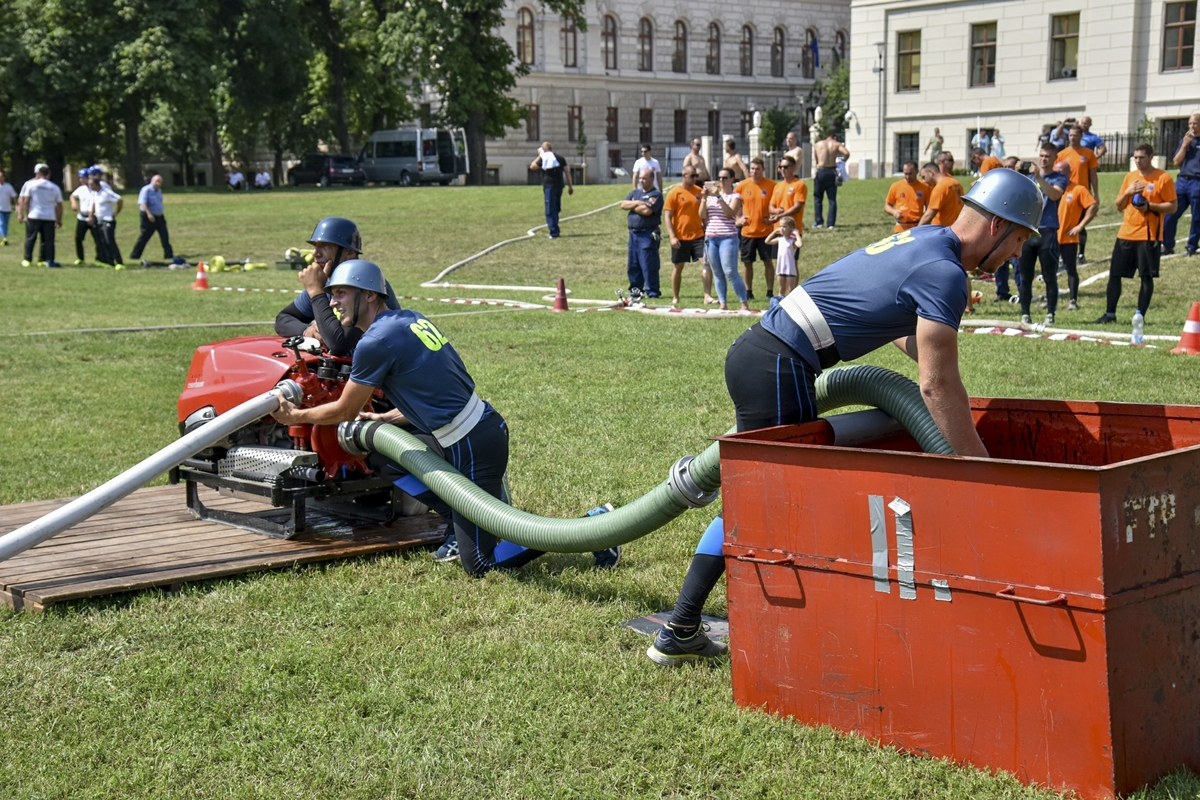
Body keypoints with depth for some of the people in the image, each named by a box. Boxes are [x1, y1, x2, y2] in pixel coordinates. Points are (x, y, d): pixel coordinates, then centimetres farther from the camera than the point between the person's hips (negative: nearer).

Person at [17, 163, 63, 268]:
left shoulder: (31, 184, 1)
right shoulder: (55, 188, 4)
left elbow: (26, 201, -2)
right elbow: (59, 205, 5)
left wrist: (26, 215, 5)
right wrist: (59, 220, 12)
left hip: (34, 216, -1)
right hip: (49, 218, 1)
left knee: (30, 238, 6)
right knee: (48, 240, 4)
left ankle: (27, 260, 6)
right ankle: (49, 261, -1)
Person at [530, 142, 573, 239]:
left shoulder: (543, 158, -6)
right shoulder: (559, 158, 9)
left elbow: (532, 166, 4)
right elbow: (567, 172, 8)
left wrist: (539, 156, 9)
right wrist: (570, 186, 11)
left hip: (549, 187, -6)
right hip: (559, 186, 6)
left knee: (550, 211, -3)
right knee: (556, 209, 16)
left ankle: (554, 232, -8)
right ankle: (555, 230, 22)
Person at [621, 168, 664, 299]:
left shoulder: (656, 194, -6)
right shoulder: (635, 193, 18)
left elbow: (647, 211, -19)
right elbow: (623, 204, 5)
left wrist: (632, 206, -2)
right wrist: (637, 203, -10)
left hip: (648, 234, -7)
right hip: (633, 233, 7)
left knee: (649, 265, -6)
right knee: (633, 264, 11)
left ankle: (652, 292, -1)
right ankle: (635, 290, 21)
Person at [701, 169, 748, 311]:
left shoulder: (735, 196, 0)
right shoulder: (711, 195, 13)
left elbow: (730, 213, -16)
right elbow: (702, 215, 5)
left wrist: (719, 197, -19)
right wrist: (704, 198, -6)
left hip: (728, 238, -5)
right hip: (711, 238, 5)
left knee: (730, 272, -12)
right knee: (717, 273, 5)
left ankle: (744, 304, -7)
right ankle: (723, 304, 9)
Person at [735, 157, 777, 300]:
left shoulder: (771, 185, -4)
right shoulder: (742, 186, 0)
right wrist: (738, 219, -2)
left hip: (765, 231, -2)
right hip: (747, 231, 2)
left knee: (768, 261, 1)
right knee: (747, 263, 7)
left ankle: (770, 292, 8)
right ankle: (748, 292, 18)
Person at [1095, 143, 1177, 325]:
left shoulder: (1163, 178, -4)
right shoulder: (1130, 177, 12)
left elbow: (1172, 207, -6)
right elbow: (1119, 206, 14)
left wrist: (1149, 206, -18)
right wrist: (1128, 192, -4)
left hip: (1149, 236, -5)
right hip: (1126, 234, 5)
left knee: (1147, 276, -3)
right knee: (1114, 273, 4)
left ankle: (1140, 315, 5)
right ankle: (1110, 313, 12)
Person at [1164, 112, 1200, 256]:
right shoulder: (1184, 140, 15)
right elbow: (1176, 162, 7)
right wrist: (1185, 145, -3)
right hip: (1181, 181, 4)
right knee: (1170, 215, 0)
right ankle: (1167, 246, 8)